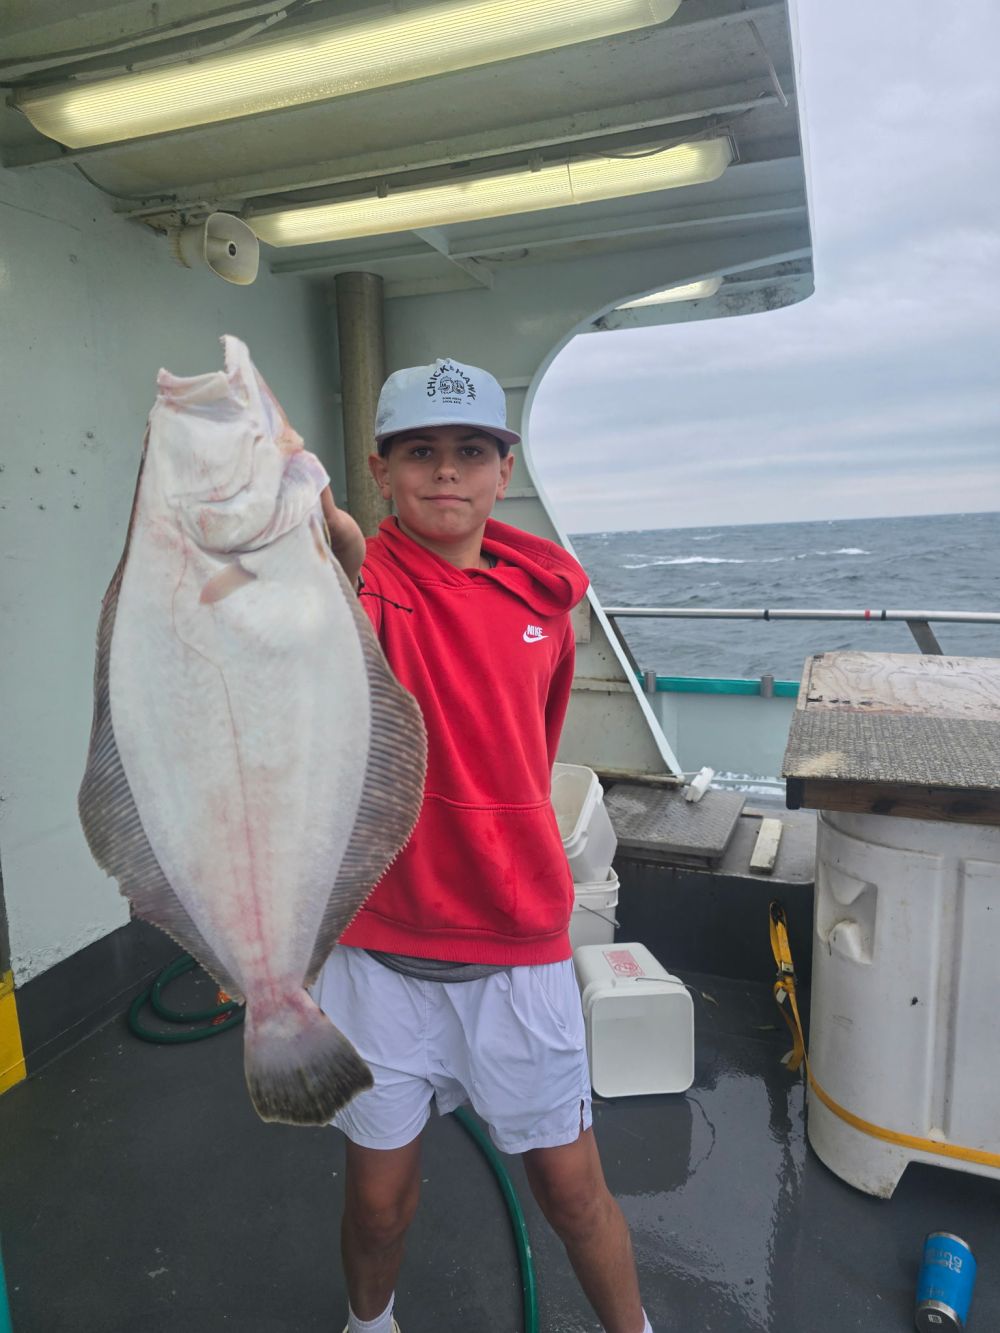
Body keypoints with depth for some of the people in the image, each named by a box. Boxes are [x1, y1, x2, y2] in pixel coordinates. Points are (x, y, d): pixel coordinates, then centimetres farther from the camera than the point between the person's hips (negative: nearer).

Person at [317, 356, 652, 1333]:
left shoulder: (544, 594, 0)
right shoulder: (370, 576, -11)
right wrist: (334, 572, -54)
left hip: (519, 951, 2)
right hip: (377, 949, -1)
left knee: (572, 1187, 15)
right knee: (379, 1195, 18)